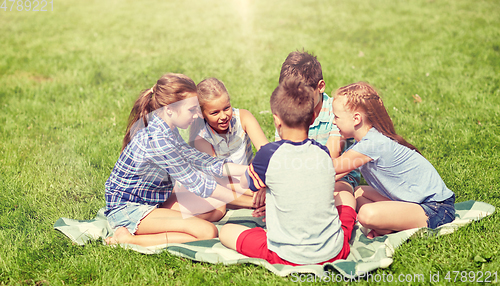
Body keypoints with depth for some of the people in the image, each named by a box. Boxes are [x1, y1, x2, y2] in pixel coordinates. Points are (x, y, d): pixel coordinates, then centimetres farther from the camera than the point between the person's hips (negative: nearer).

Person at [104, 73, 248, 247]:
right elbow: (196, 183, -23)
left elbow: (201, 160, 6)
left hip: (151, 203, 10)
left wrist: (249, 169, 1)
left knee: (218, 208, 8)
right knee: (207, 232, -23)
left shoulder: (168, 132, 3)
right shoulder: (157, 140, -27)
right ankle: (129, 239, -15)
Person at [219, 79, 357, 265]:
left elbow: (245, 183, 6)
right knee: (346, 196, 31)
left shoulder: (269, 154, -14)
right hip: (333, 253, 4)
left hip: (288, 257, -4)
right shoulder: (323, 153, -3)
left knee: (226, 231, 14)